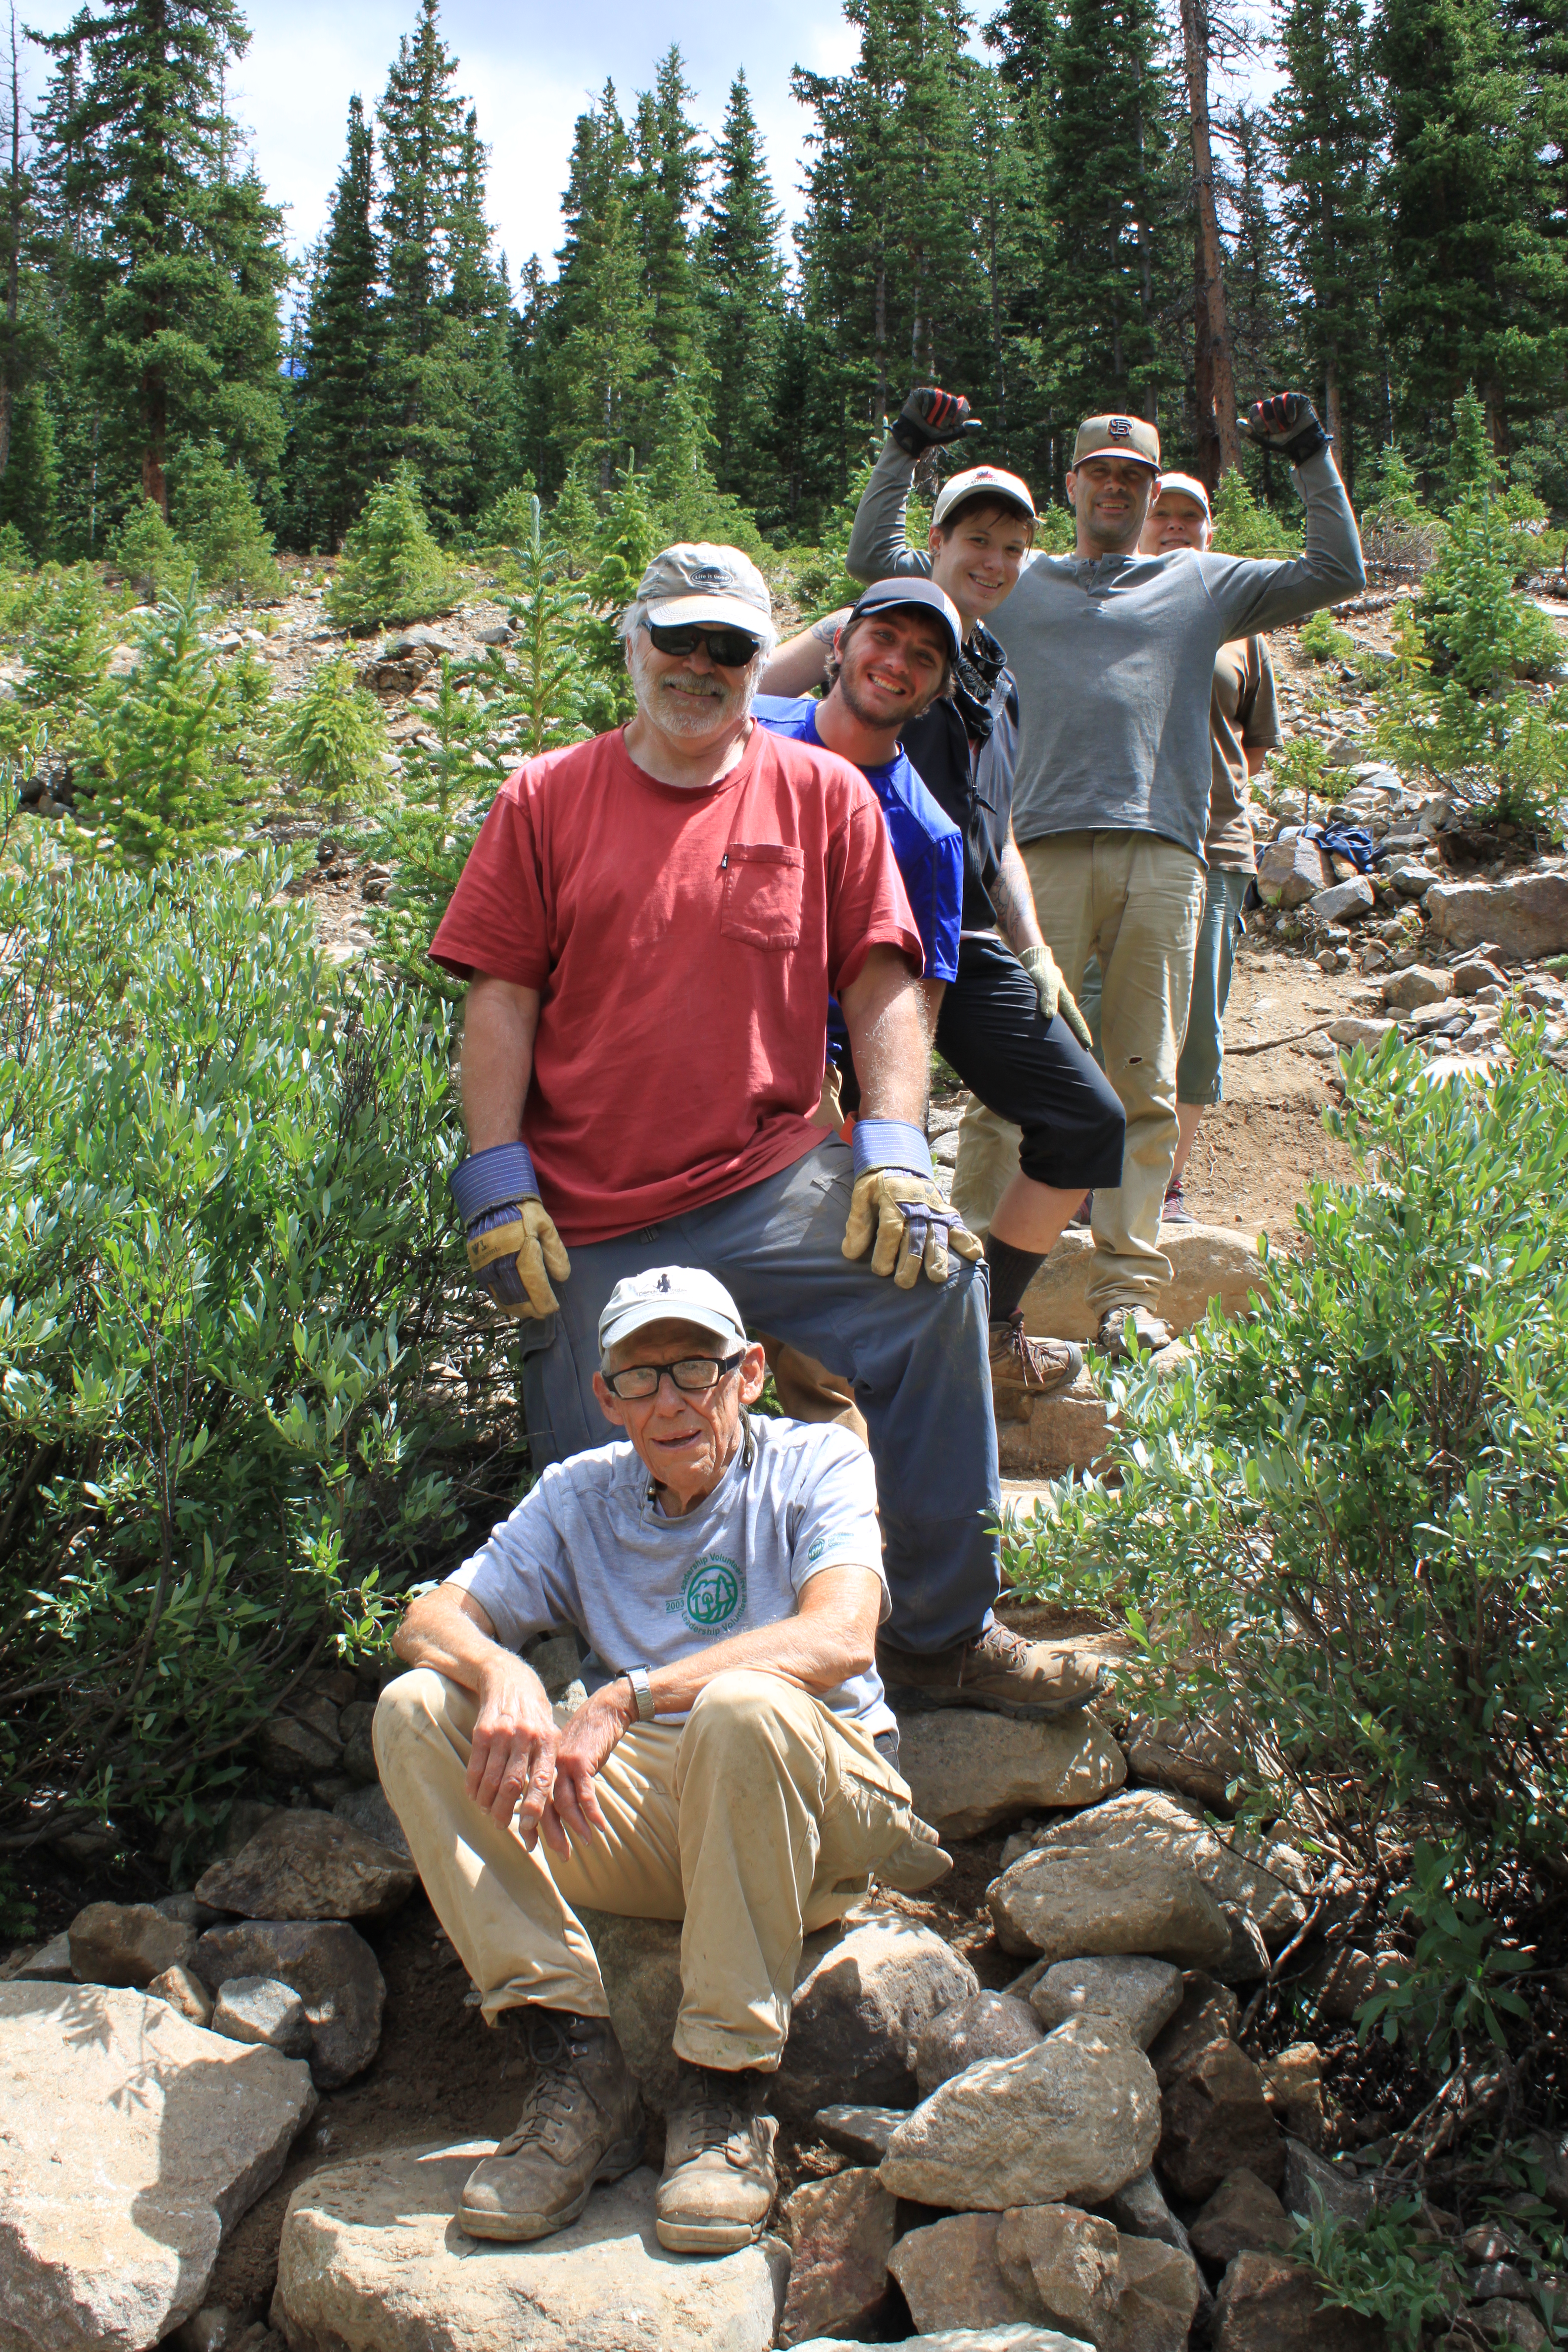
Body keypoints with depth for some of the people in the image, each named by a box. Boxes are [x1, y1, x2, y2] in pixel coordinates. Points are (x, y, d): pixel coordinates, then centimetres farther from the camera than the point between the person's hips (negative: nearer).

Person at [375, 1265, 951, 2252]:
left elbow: (841, 1639, -21)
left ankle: (727, 2096, -23)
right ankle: (578, 2067, -19)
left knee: (745, 1705, -37)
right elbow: (431, 1619, 0)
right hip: (640, 1815, 4)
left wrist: (624, 1699, -29)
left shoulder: (817, 1464, -1)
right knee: (415, 1708, -14)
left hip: (813, 1810, -4)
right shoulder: (580, 1495, 10)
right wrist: (504, 1672, -25)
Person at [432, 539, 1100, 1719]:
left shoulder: (825, 794, 8)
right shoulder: (546, 801, 7)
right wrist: (500, 1187, -6)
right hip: (588, 1227, 0)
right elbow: (501, 1000, 3)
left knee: (933, 1272, -24)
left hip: (770, 1186, 0)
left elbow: (883, 987, 4)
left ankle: (941, 1635, -11)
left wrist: (894, 1154, -10)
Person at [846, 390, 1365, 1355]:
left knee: (1145, 1085, -1)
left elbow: (1337, 573, 25)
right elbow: (876, 560, 25)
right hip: (1046, 848, -1)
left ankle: (1129, 1293, 1)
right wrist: (905, 451, 18)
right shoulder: (1015, 582, 23)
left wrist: (1314, 458, 18)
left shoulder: (1202, 582, 25)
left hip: (1164, 857, 1)